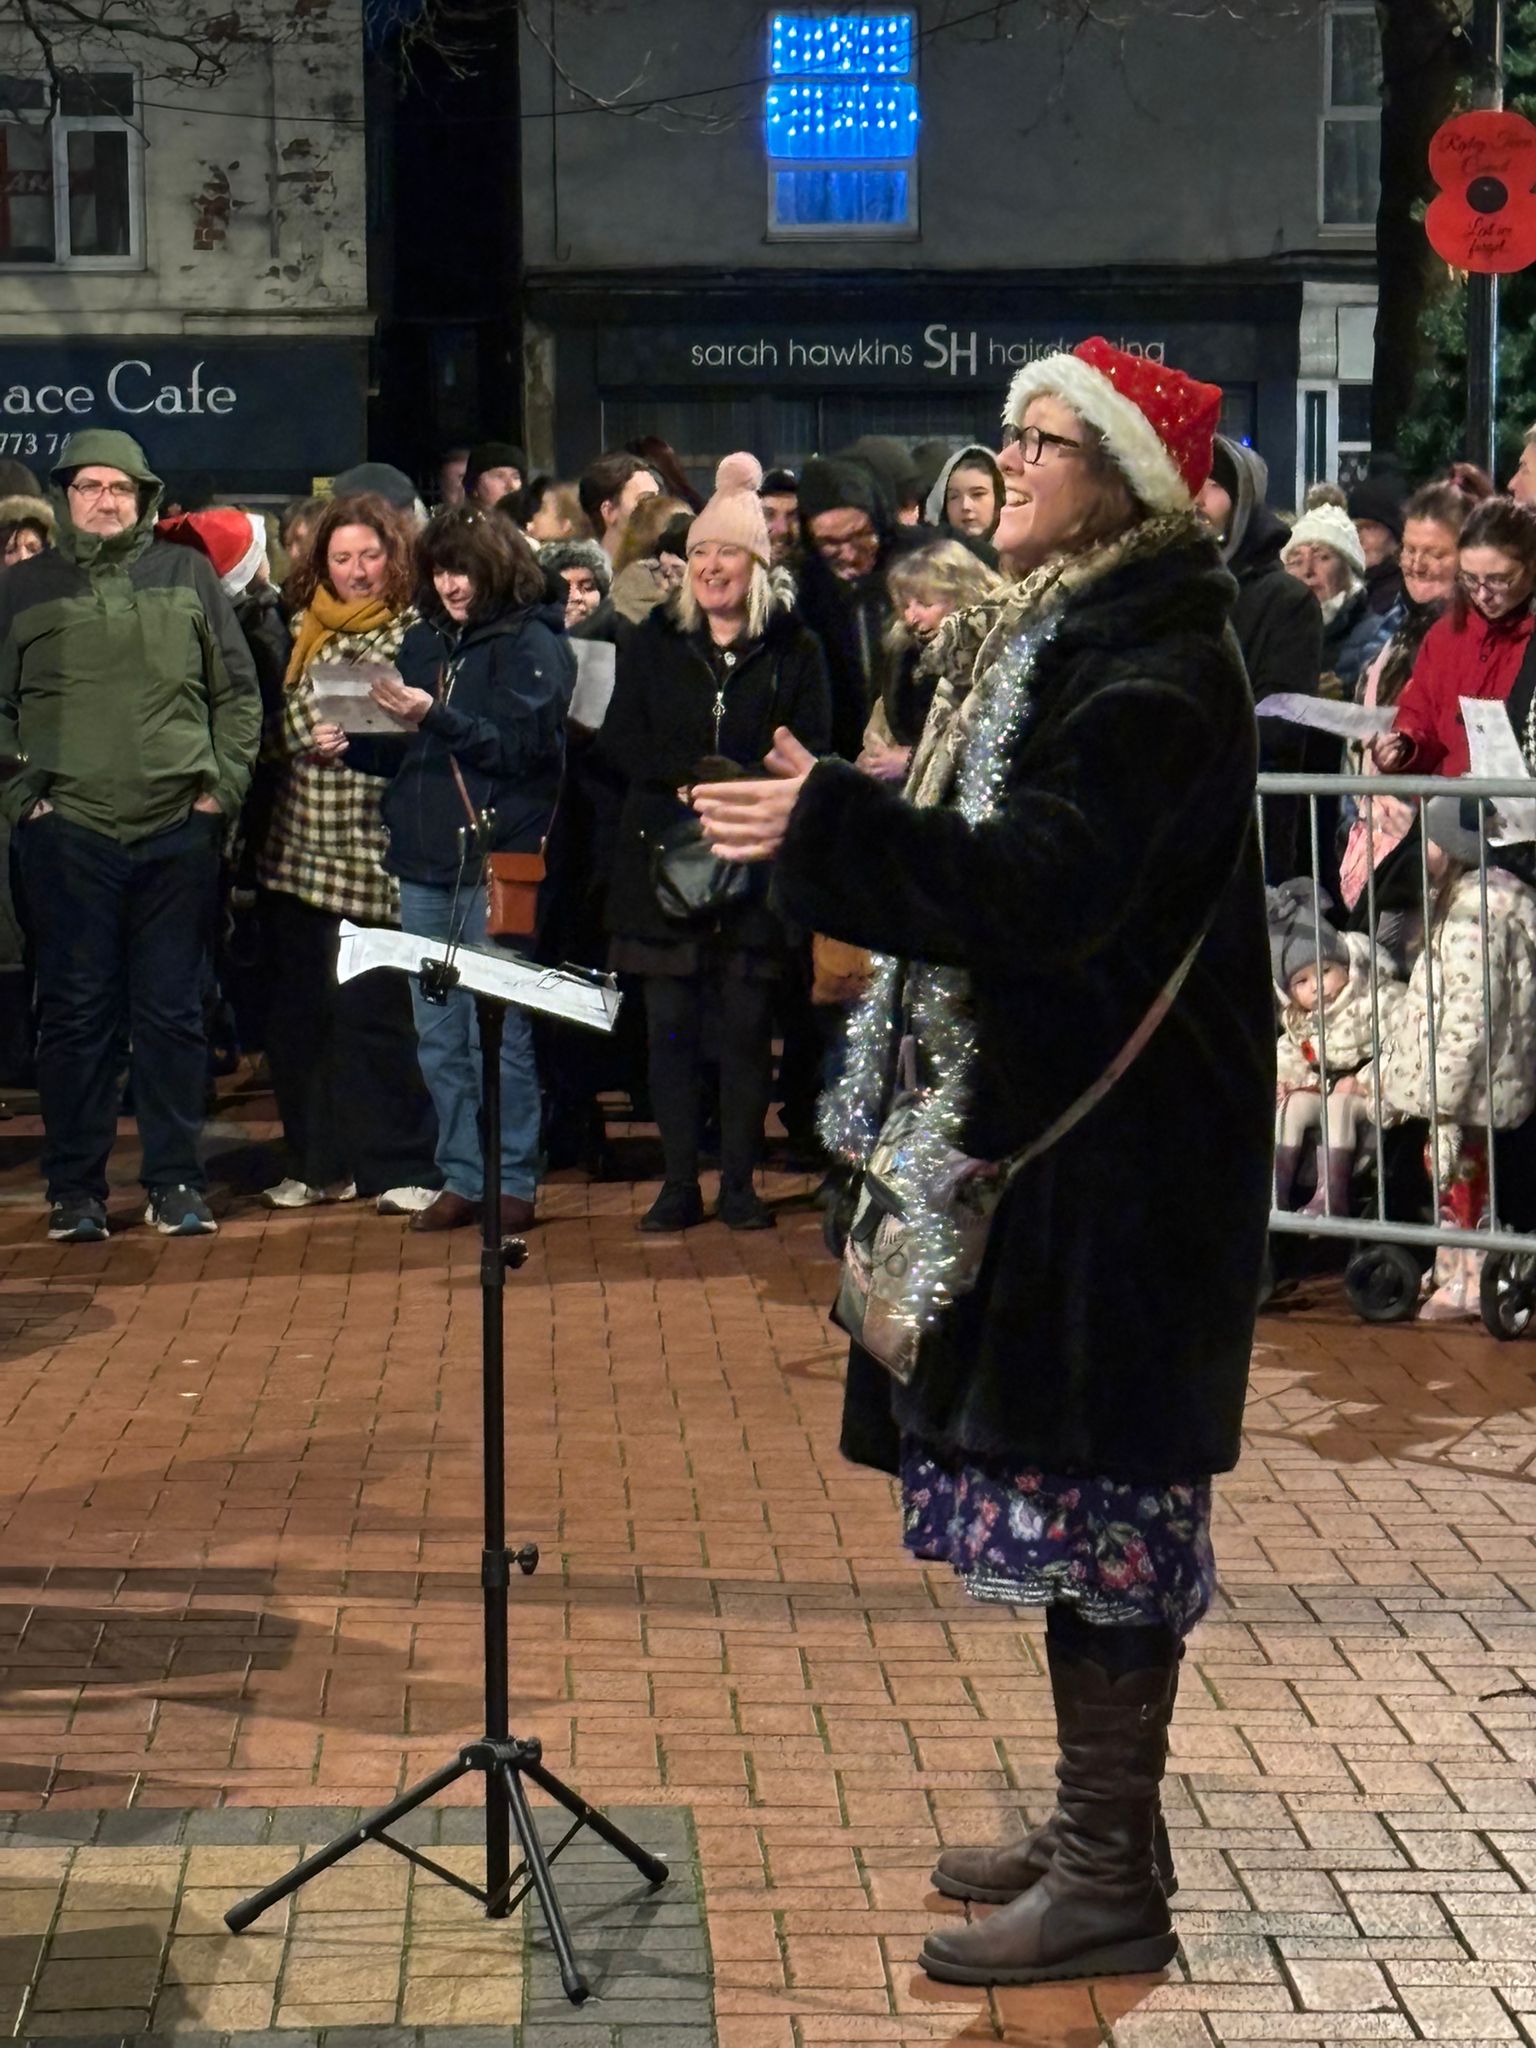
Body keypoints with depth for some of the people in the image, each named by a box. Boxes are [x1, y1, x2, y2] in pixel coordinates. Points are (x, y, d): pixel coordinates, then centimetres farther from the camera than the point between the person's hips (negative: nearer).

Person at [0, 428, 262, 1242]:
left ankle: (175, 1182, 15)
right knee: (76, 1012, 2)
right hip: (68, 833, -1)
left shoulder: (187, 576, 8)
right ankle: (75, 1188, 11)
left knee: (173, 1012, 6)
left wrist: (222, 788, 1)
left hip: (179, 832, 1)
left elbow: (238, 693, 10)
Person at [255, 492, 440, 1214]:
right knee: (298, 1014, 9)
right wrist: (304, 742, -4)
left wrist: (361, 744, -19)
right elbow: (274, 727, 16)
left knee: (373, 1013, -6)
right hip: (296, 849, 5)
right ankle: (318, 1162, 21)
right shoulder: (302, 627, 13)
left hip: (373, 856, -5)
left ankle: (403, 1166, 6)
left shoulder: (418, 632, -2)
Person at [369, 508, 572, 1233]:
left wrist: (434, 716, -20)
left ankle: (514, 1181, 5)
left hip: (496, 860, -6)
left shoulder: (529, 643, -3)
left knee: (497, 1032, -3)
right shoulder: (425, 641, 15)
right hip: (425, 859, 6)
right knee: (438, 1035, 8)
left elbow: (522, 746, -13)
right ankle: (461, 1177, 16)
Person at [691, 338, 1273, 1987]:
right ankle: (1096, 1824, 26)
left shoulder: (1155, 656, -16)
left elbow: (1052, 879, -25)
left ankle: (1112, 1881, 4)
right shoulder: (1075, 623, 15)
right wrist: (834, 823, 11)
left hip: (1116, 1137, -10)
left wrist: (826, 829, -27)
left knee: (1096, 1477, -5)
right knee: (1077, 1475, 15)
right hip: (1054, 1107, 10)